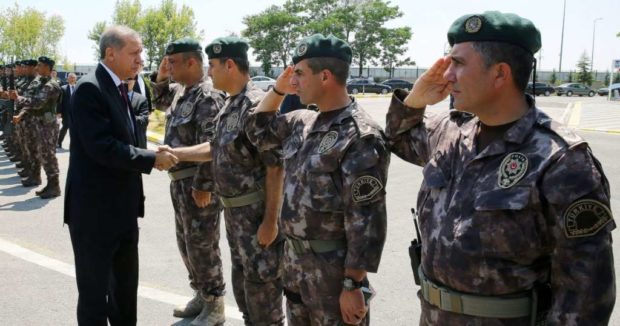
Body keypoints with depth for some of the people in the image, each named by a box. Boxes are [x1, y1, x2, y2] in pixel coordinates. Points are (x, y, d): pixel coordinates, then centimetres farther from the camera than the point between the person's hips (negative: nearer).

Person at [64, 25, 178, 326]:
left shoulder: (119, 88, 11)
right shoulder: (89, 88, -17)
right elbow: (102, 147, -25)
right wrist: (152, 159, -18)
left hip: (122, 207, 9)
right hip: (95, 209, -9)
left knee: (126, 285, 21)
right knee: (94, 290, 6)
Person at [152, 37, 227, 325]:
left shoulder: (208, 96, -19)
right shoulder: (181, 90, 9)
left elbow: (210, 146, -23)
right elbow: (160, 102, 29)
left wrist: (202, 186, -23)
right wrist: (161, 78, 11)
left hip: (197, 184, -10)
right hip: (179, 181, 10)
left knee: (202, 246, 1)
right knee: (186, 243, 18)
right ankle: (201, 295, 33)